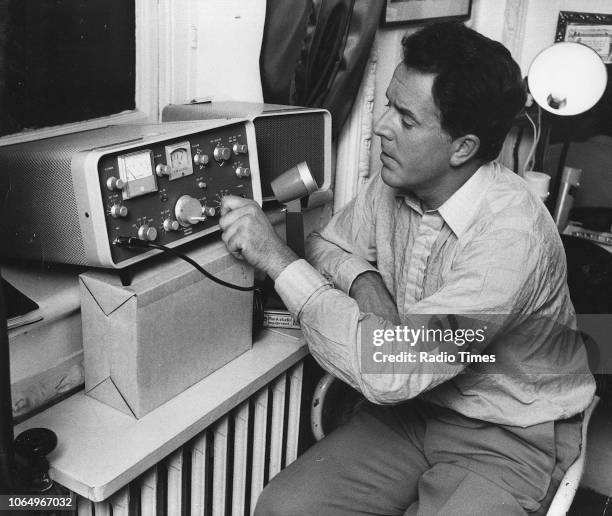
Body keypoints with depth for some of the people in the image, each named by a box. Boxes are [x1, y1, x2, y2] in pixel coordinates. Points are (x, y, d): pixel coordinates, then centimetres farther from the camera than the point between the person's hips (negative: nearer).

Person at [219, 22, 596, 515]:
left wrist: (279, 260, -28)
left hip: (507, 440, -5)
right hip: (413, 407, 5)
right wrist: (363, 279, -14)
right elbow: (326, 245, 11)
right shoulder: (394, 182, -6)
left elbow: (394, 372, -32)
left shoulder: (511, 236, -29)